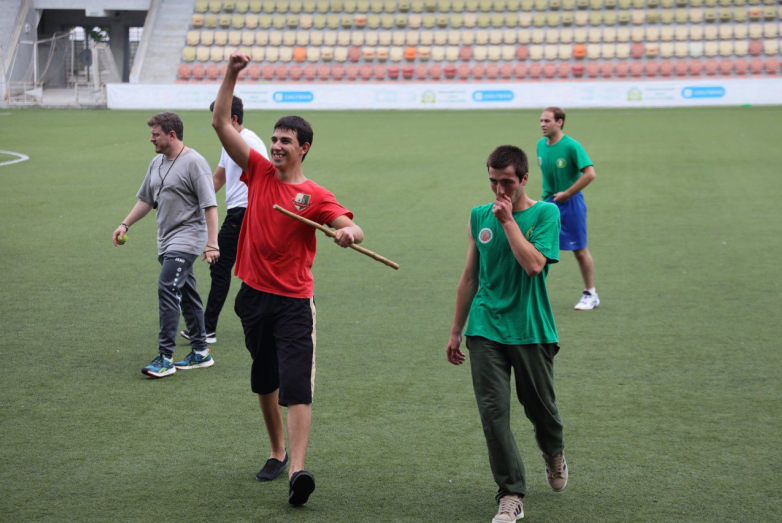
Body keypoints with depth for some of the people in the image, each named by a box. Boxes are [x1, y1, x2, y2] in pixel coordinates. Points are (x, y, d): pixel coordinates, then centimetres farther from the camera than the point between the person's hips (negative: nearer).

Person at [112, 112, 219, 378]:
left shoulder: (194, 162, -13)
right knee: (186, 294, 13)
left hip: (187, 238, -9)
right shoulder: (157, 163, 14)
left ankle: (165, 358, -15)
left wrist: (212, 244, -21)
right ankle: (201, 353, 21)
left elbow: (210, 206, -16)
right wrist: (125, 224, 17)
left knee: (167, 289, -17)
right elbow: (146, 200, 25)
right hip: (167, 241, 9)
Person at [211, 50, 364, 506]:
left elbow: (354, 230, -18)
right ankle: (278, 452, 32)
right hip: (253, 294, 5)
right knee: (265, 382, 16)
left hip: (293, 301, -5)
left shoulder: (315, 196, -7)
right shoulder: (259, 171, 4)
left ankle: (298, 470, -21)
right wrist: (231, 75, -6)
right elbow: (222, 123, 2)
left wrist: (350, 233, -42)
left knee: (296, 387, -13)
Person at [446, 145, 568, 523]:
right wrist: (456, 331, 16)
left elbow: (533, 264, -21)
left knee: (540, 406, 11)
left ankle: (554, 455, 45)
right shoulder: (479, 217, 7)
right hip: (486, 330, 2)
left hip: (531, 331, -2)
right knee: (493, 411, -7)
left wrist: (508, 220, -16)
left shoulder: (545, 214, -4)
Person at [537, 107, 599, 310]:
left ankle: (590, 295, 19)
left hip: (570, 203, -5)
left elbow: (590, 173, -20)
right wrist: (547, 194, 12)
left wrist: (567, 193, -17)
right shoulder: (541, 144, 4)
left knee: (580, 250, 5)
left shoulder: (571, 146, -16)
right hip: (548, 202, 5)